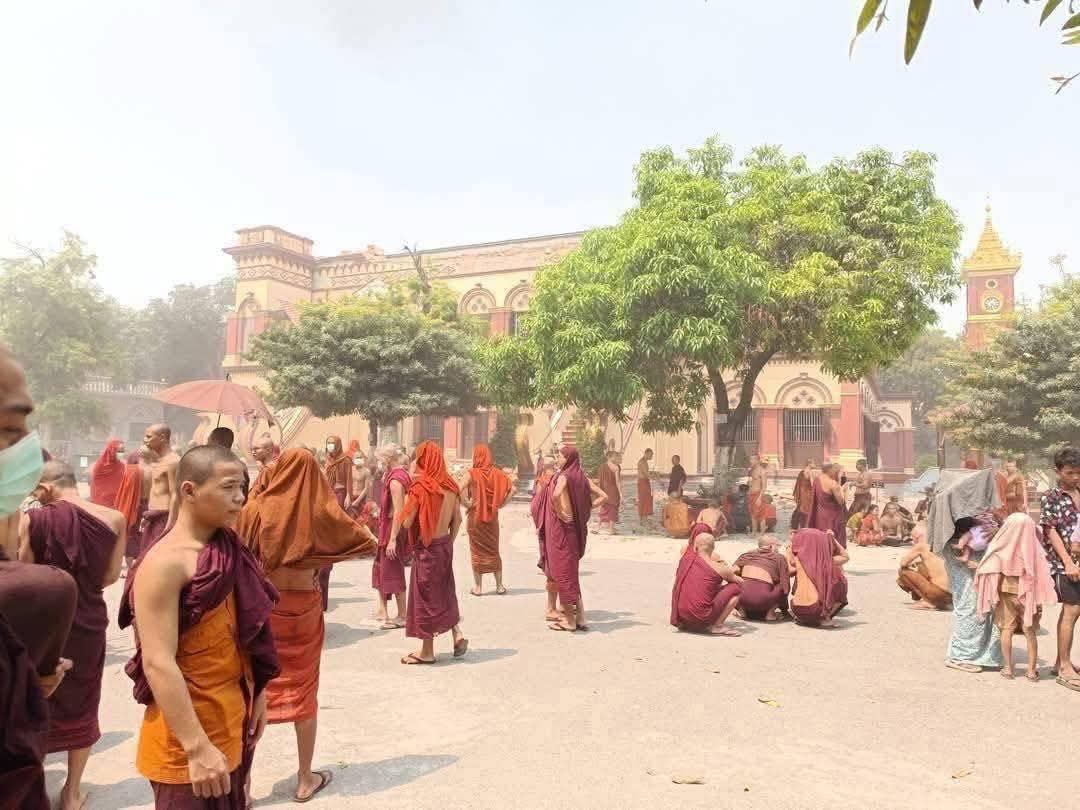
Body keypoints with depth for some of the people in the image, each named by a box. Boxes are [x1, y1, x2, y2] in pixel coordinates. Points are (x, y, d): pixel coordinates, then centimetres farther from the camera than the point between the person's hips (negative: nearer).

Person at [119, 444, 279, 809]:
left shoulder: (227, 550, 3)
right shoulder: (165, 563, -22)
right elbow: (158, 662, -26)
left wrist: (257, 694, 14)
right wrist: (197, 748, -27)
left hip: (232, 722, 8)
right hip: (188, 735, -8)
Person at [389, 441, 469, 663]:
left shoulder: (420, 486, -17)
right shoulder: (450, 485, 1)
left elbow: (406, 523, -16)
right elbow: (457, 520, 7)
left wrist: (407, 502, 0)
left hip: (426, 547, -6)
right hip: (445, 545, 6)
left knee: (424, 596, 5)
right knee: (445, 592, 21)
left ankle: (427, 651, 13)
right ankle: (457, 634, 14)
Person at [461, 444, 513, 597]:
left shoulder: (472, 473, -12)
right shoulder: (497, 473, -2)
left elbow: (459, 490, -26)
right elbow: (512, 489, -5)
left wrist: (467, 503, -13)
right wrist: (501, 503, 0)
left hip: (475, 517, -3)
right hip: (492, 517, 3)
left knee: (477, 551, 8)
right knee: (494, 551, 15)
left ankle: (478, 587, 11)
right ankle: (499, 585, 16)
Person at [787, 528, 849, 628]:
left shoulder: (798, 560, 2)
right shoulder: (827, 560, 0)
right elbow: (845, 556, 20)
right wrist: (832, 539, 19)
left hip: (799, 610, 2)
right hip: (816, 608, -2)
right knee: (841, 582, 18)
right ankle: (824, 617, 9)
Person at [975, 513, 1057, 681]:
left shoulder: (1001, 551, -11)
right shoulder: (1034, 550, -10)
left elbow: (995, 576, -7)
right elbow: (1040, 577, -7)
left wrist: (993, 597, 5)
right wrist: (1039, 601, 1)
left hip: (1006, 592, 0)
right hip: (1027, 594, 1)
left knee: (1006, 630, 7)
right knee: (1030, 632, 10)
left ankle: (1008, 668, 9)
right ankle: (1032, 670, 15)